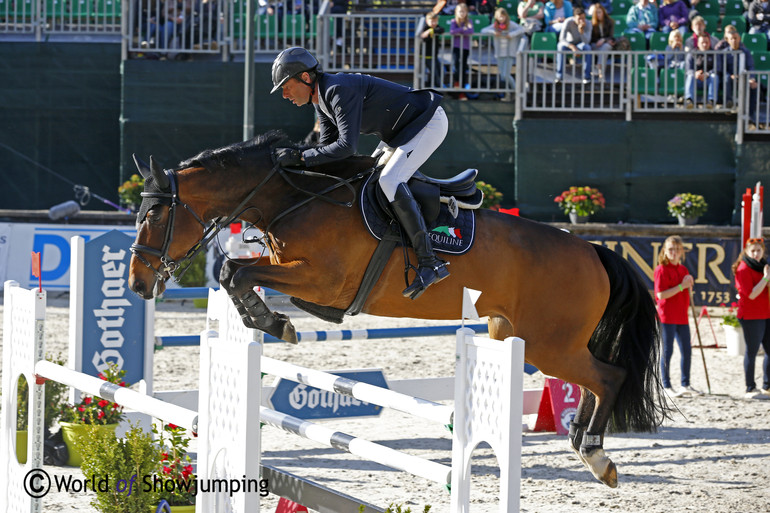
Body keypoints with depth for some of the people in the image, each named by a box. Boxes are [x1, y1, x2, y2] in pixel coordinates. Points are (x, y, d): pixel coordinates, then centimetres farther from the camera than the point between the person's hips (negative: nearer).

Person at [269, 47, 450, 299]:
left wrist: (300, 156, -32)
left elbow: (347, 146, -34)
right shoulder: (320, 98, 4)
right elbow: (327, 146, 9)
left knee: (389, 181, -26)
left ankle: (429, 263, -28)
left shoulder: (340, 91, -28)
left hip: (429, 122, -11)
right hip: (400, 131, 11)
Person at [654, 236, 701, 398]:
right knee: (667, 351, -2)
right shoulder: (661, 269, -9)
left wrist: (689, 284, 0)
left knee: (687, 350, 8)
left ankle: (685, 385, 18)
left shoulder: (683, 270, 13)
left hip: (682, 316, 7)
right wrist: (681, 286, -19)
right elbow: (661, 295, -18)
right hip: (667, 316, -7)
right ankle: (666, 386, 5)